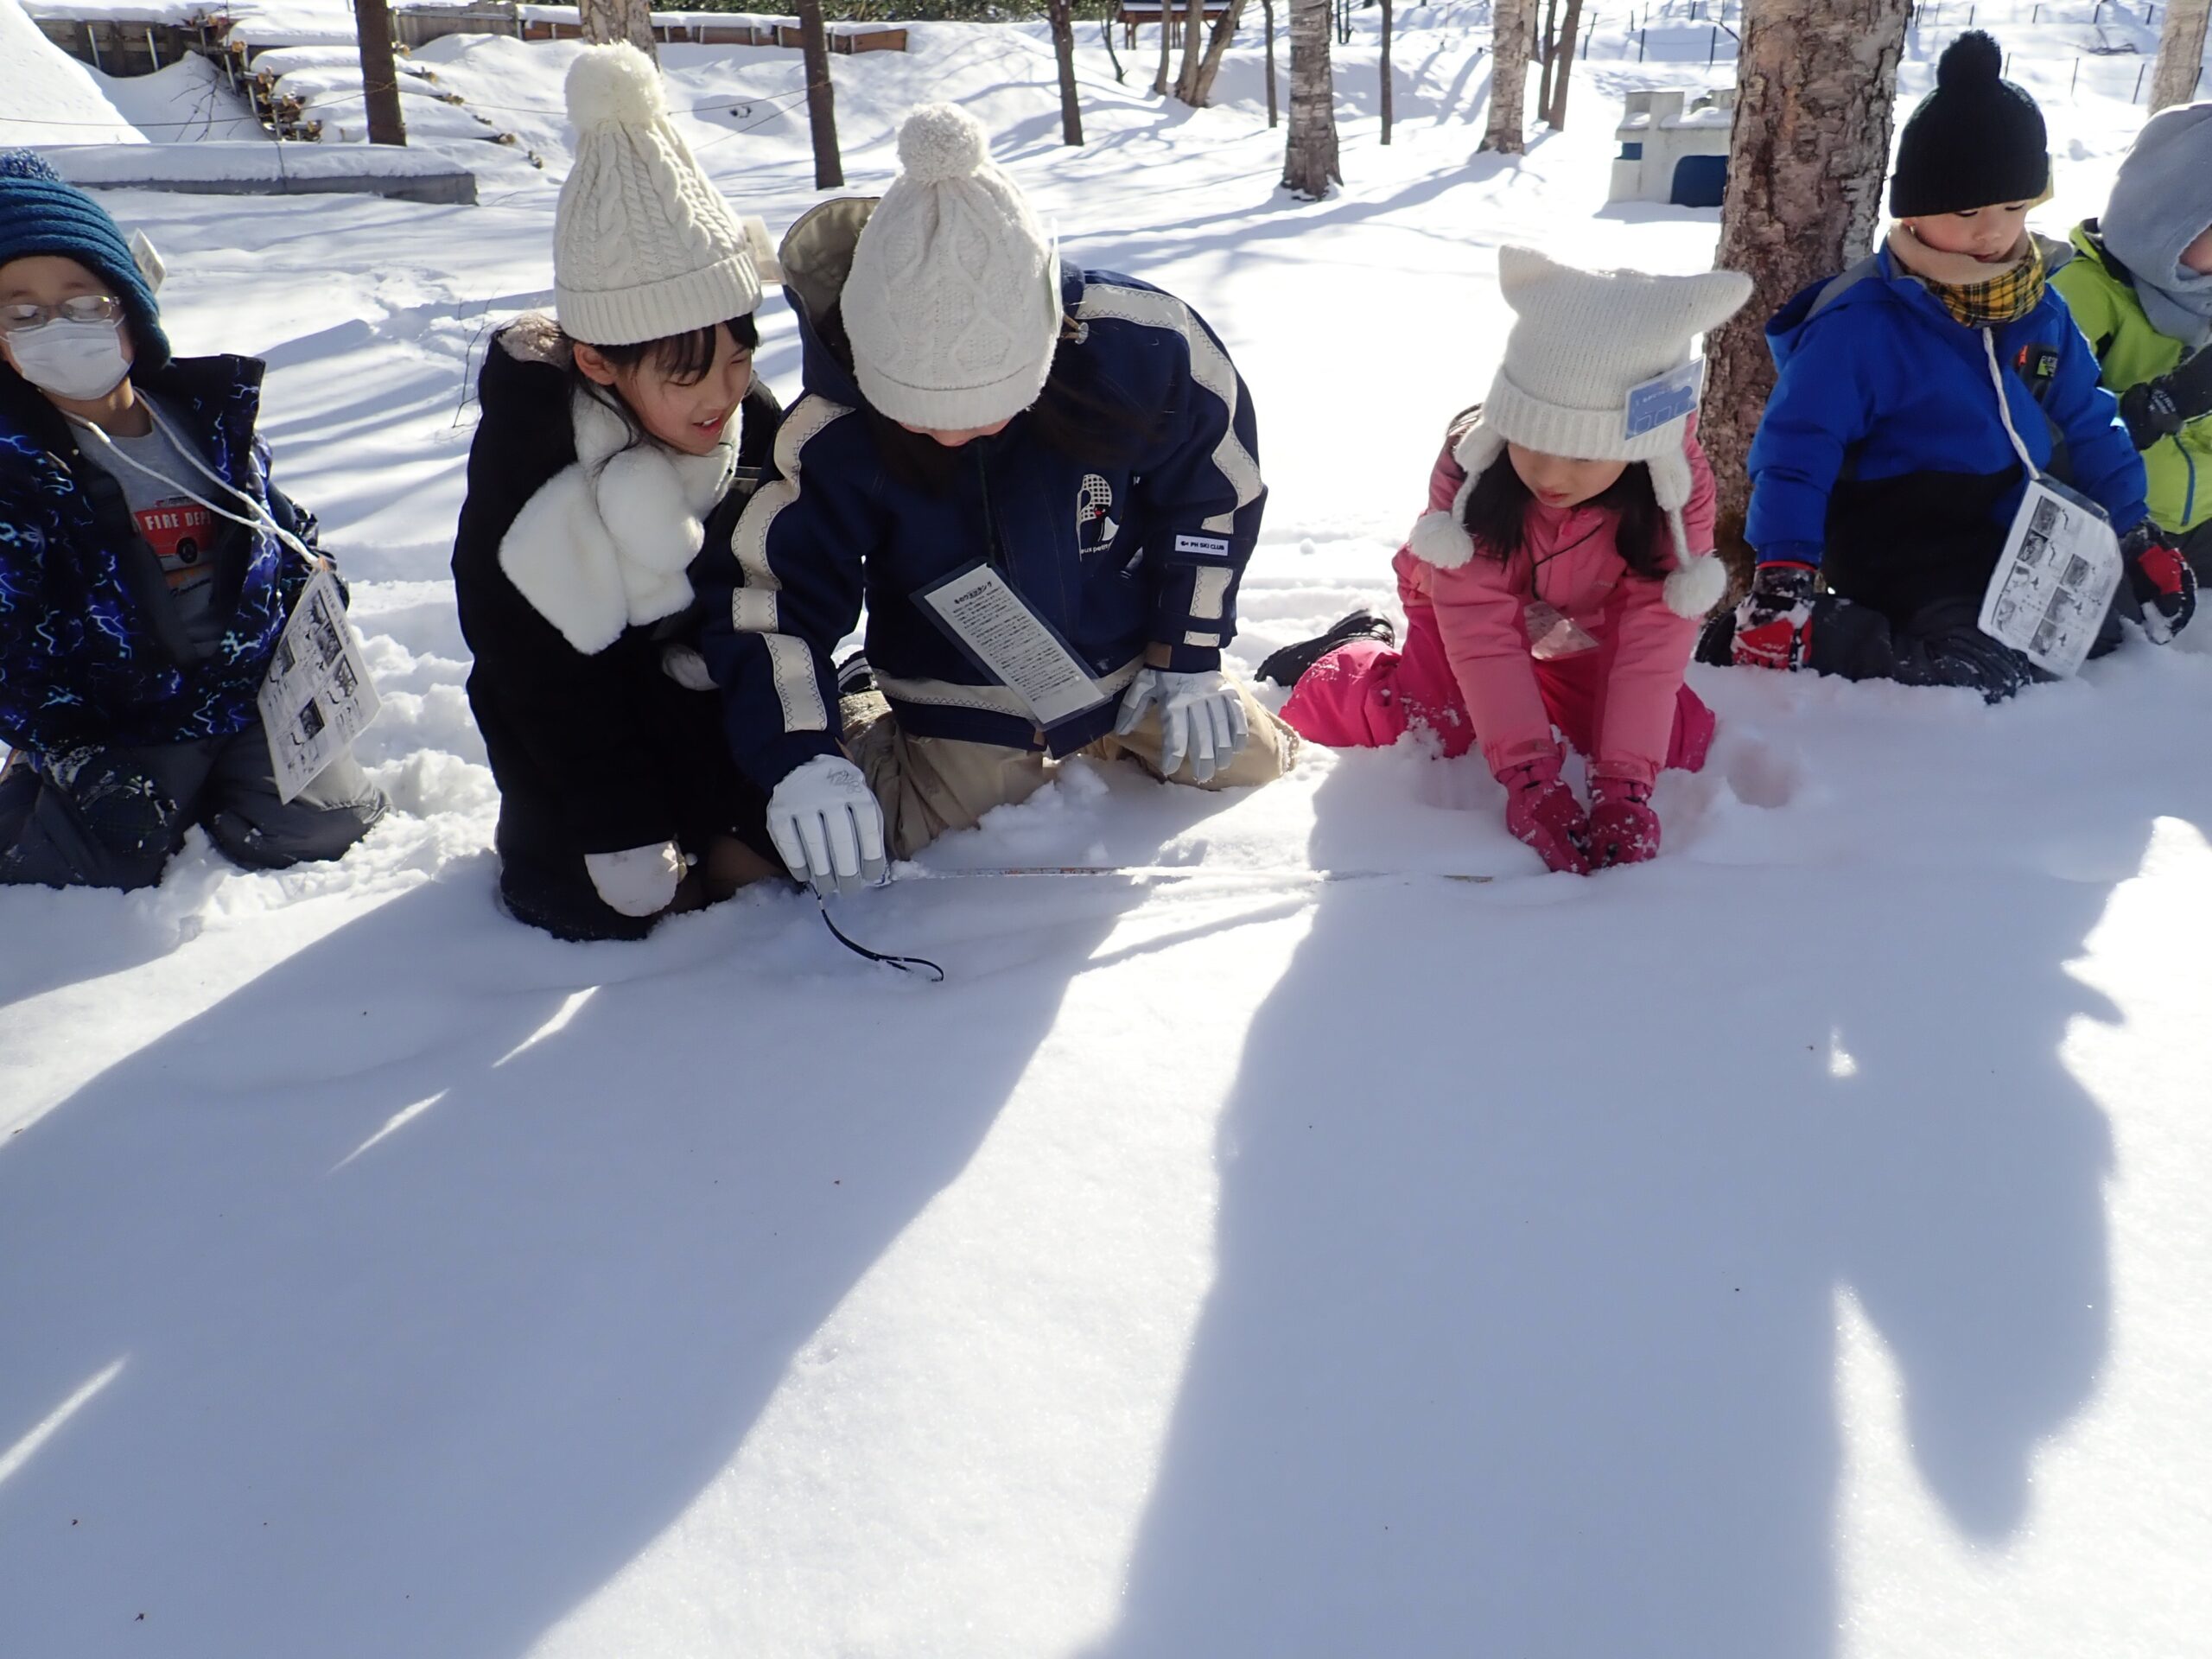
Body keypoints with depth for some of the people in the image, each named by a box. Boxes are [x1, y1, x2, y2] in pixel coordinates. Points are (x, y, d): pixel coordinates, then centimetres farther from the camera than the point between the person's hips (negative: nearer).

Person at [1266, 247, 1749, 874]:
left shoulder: (1678, 487, -30)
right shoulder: (1470, 463, -35)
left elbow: (1653, 639, -31)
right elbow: (1481, 629, -36)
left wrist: (1623, 788, -39)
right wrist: (1530, 777, -42)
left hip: (1587, 635, 3)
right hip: (1471, 612, -2)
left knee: (1679, 742, -9)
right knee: (1428, 730, -23)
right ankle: (1347, 661, 10)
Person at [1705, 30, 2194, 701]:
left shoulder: (2038, 308, 6)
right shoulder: (1862, 323, -16)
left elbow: (2088, 423, 16)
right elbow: (1794, 451, -19)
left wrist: (2137, 535, 13)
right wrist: (1782, 579, -30)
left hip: (2020, 532, 8)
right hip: (1903, 549, -8)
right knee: (1980, 670, -30)